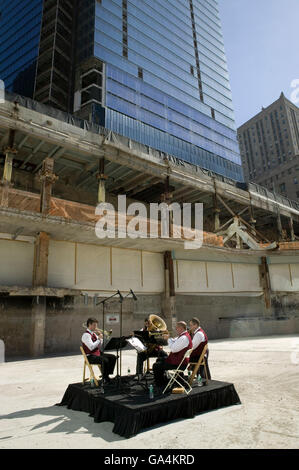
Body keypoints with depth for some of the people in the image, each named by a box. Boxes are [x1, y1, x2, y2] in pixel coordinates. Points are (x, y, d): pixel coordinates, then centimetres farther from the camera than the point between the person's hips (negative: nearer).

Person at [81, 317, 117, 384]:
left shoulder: (93, 334, 13)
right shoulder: (86, 335, -15)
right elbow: (91, 347, -26)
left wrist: (101, 338, 0)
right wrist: (99, 339, -18)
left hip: (97, 353, 9)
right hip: (90, 356, -9)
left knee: (113, 357, -2)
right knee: (105, 360, -32)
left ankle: (107, 375, 6)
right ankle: (105, 379, -14)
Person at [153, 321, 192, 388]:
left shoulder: (184, 338, -25)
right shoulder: (182, 335, 11)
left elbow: (173, 349, -27)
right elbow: (174, 342, 23)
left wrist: (168, 339, -14)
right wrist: (168, 338, 4)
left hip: (180, 363, -12)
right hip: (178, 359, 12)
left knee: (156, 366, -12)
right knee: (159, 360, 23)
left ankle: (159, 385, 4)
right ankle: (164, 381, 31)